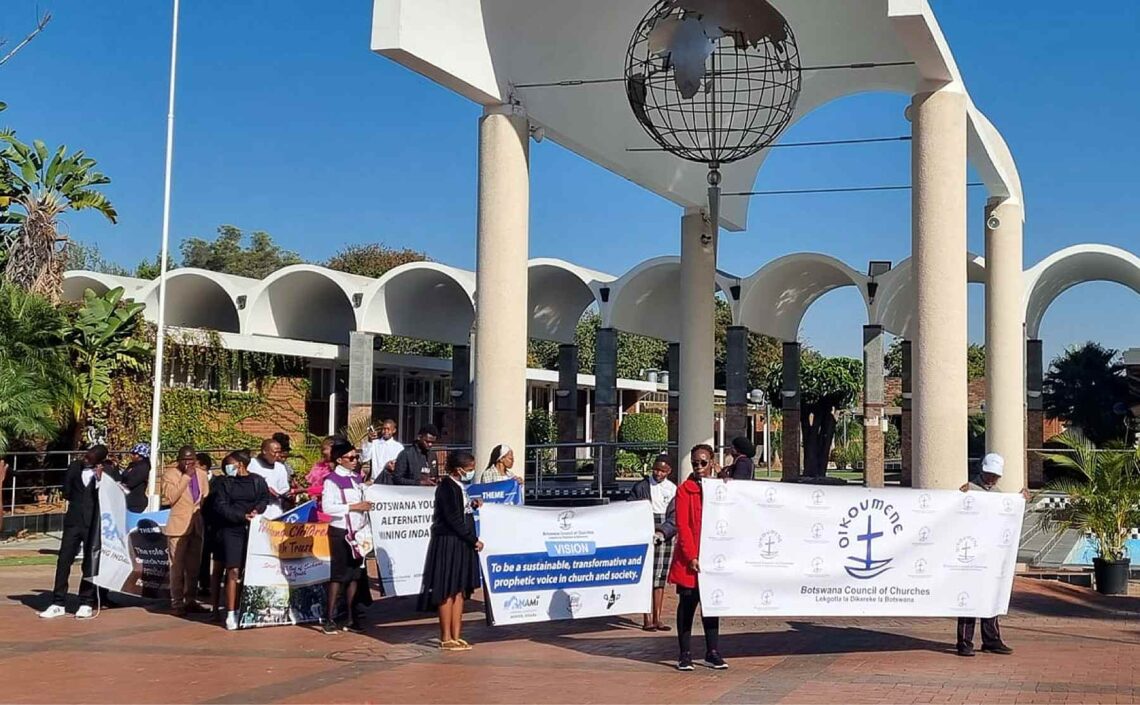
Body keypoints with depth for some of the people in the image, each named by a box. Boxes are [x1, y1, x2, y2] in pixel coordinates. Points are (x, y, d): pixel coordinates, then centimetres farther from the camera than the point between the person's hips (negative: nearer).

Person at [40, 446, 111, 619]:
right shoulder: (74, 468, 6)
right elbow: (66, 493, 9)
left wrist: (99, 479, -20)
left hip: (93, 524, -3)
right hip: (73, 520, 3)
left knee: (90, 563, 3)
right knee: (63, 561, 0)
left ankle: (87, 604, 11)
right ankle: (58, 604, 6)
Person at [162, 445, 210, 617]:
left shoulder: (202, 475, 11)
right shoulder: (170, 475, -3)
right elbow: (170, 497, -17)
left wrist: (205, 519, 10)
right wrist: (186, 476, -16)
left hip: (197, 526, 5)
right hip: (179, 525, -5)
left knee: (194, 566, 9)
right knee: (177, 566, -4)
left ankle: (190, 600, 17)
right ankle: (176, 603, 0)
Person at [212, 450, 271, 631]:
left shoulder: (258, 481, 7)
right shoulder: (226, 483, 7)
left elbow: (266, 498, 7)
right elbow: (221, 506, -1)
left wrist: (256, 510, -13)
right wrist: (242, 516, -12)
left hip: (253, 530, 1)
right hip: (232, 530, -1)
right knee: (233, 572, -7)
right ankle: (231, 613, -5)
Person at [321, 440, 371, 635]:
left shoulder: (356, 478, 11)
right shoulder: (332, 480, -9)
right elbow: (327, 507, -20)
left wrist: (366, 531, 9)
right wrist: (353, 506, -22)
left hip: (357, 532, 6)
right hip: (340, 532, -6)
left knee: (355, 575, 7)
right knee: (338, 575, -3)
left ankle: (352, 619, 13)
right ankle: (329, 619, 4)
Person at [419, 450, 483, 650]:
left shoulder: (458, 487, 12)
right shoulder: (446, 488, -16)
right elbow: (453, 520, -19)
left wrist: (472, 505, 3)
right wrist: (474, 540, -15)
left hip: (461, 545, 9)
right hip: (448, 544, -9)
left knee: (459, 591, 11)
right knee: (447, 592, -1)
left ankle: (456, 636, 16)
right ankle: (446, 639, 6)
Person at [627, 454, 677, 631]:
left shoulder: (673, 489, 8)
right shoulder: (641, 486, -1)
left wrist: (663, 532, -9)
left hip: (666, 537, 4)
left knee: (661, 578, 6)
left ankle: (657, 619, 12)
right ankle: (647, 619, -3)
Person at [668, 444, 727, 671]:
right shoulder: (685, 489, -3)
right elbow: (682, 525, -8)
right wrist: (691, 556, -14)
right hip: (689, 558, -4)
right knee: (687, 604, 2)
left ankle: (713, 652, 16)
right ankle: (685, 654, 8)